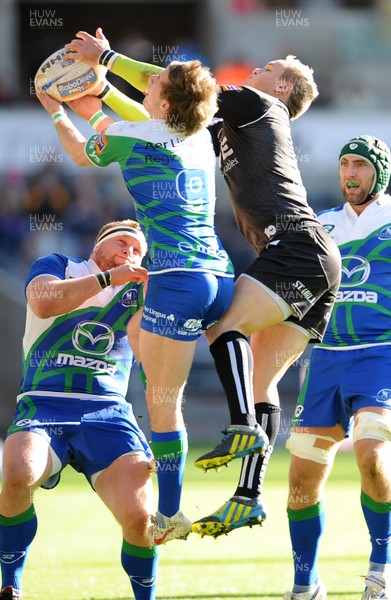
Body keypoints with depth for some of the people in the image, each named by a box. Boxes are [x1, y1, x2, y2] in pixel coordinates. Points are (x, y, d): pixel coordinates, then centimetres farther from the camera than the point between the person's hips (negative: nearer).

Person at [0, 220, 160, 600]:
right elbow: (43, 302, -9)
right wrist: (107, 277, -10)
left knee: (139, 517, -22)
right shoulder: (57, 267, 14)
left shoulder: (139, 287, 21)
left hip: (107, 414, 2)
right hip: (44, 405, -2)